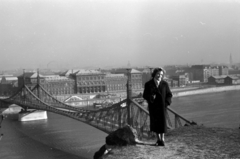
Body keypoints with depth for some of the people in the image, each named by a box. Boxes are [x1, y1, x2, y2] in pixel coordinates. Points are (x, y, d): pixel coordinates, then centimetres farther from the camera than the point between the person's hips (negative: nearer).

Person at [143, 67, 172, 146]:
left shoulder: (165, 84, 0)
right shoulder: (148, 84, 0)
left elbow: (169, 95, 5)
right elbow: (145, 95, 0)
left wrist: (167, 103, -11)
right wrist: (150, 97, -21)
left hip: (162, 106, -1)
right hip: (153, 106, 1)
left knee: (162, 122, -4)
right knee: (155, 122, 4)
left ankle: (162, 140, 5)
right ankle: (158, 139, 18)